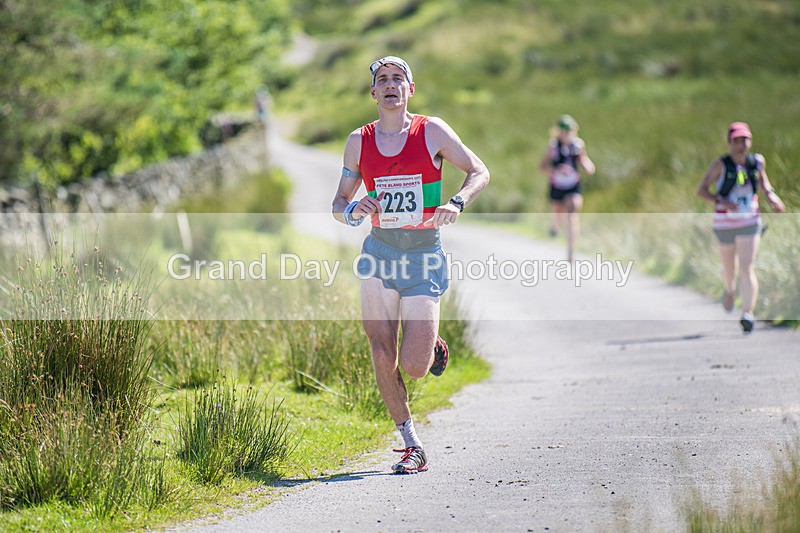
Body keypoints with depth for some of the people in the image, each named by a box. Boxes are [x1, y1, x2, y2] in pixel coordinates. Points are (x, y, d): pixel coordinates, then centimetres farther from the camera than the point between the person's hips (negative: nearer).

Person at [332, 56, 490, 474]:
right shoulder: (359, 141, 6)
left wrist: (457, 203, -16)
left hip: (425, 255, -2)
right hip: (380, 252, 2)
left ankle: (432, 345, 28)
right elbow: (338, 204, 13)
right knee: (383, 359, -7)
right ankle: (412, 445, 8)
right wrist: (352, 211, -11)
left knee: (414, 368, -9)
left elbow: (479, 172, 4)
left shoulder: (431, 131, 0)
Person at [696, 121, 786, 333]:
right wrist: (721, 201, -28)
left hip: (750, 222, 1)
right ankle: (729, 290, 52)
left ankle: (748, 313, -19)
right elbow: (701, 190, -12)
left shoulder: (757, 161, -2)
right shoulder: (721, 165, -12)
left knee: (747, 268, -14)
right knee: (729, 268, 17)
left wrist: (771, 196, 2)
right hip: (724, 223, -1)